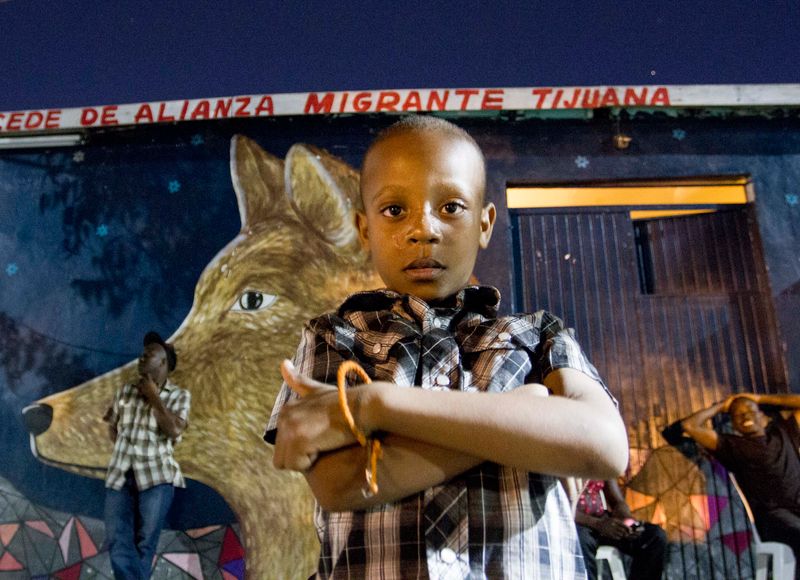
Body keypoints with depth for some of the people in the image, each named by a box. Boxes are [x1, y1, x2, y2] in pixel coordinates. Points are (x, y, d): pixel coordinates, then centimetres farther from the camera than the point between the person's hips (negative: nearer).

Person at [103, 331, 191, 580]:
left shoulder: (179, 395, 1)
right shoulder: (125, 391, 13)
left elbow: (175, 430, -13)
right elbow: (112, 426, 24)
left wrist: (153, 396, -9)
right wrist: (122, 452, 10)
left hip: (156, 475, -3)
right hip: (120, 474, 3)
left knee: (145, 543, 1)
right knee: (118, 541, -7)